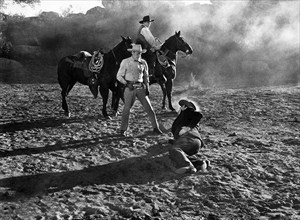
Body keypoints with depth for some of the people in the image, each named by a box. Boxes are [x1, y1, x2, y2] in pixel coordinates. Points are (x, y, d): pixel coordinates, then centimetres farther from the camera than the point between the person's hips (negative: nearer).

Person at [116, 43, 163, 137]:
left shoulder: (143, 63, 8)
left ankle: (155, 127, 8)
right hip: (130, 88, -3)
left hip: (141, 88, 3)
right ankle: (123, 130, 10)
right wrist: (127, 84, -12)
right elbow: (119, 76, 0)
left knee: (148, 107, 1)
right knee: (127, 108, -1)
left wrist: (147, 87, 9)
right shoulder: (125, 62, -1)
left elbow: (146, 76, 19)